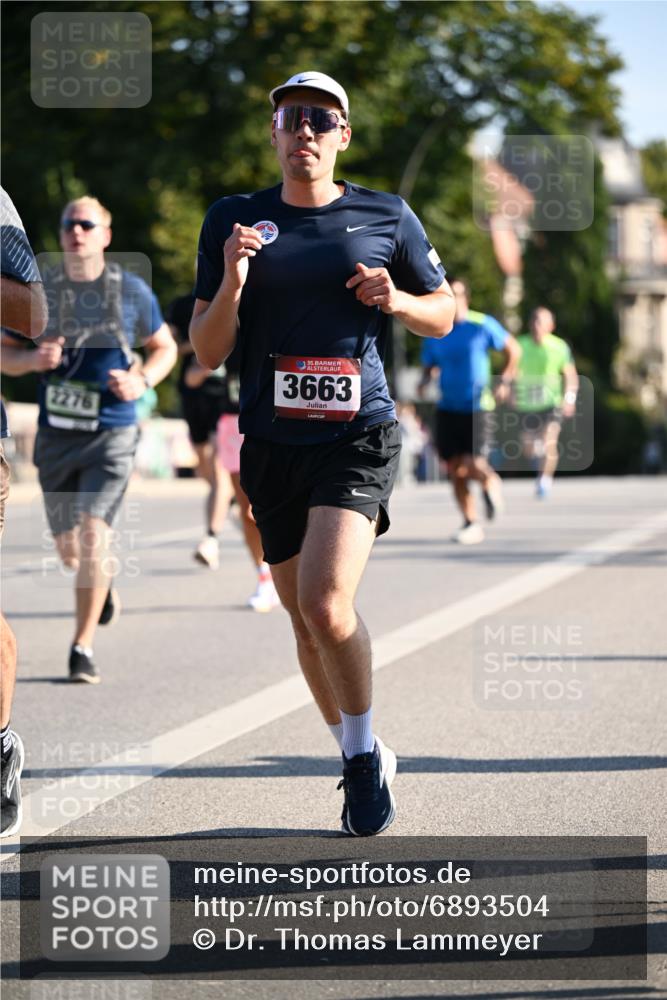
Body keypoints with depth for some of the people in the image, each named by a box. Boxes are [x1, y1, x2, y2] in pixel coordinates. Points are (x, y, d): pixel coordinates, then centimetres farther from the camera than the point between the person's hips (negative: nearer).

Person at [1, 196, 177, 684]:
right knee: (69, 549, 12)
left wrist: (142, 380, -9)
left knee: (94, 537, -16)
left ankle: (83, 646, -6)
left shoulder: (132, 291, -2)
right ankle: (105, 580, 47)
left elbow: (165, 347, 11)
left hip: (112, 434, -3)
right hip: (56, 436, 3)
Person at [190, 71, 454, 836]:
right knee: (305, 618, 9)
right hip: (273, 447, 3)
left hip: (358, 436, -3)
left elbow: (443, 316, 14)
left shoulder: (386, 219, 4)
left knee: (325, 602, -20)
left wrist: (396, 300, -8)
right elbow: (206, 351, 4)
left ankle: (365, 754, -1)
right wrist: (232, 282, -15)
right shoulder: (234, 221, 6)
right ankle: (362, 763, 27)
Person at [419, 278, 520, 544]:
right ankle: (471, 525, 13)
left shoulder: (483, 325, -4)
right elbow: (428, 367, 15)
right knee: (455, 470, 0)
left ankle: (491, 484, 21)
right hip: (448, 409, 4)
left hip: (478, 407, -4)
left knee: (474, 465, -15)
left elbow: (512, 349, 8)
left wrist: (504, 381, -3)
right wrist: (424, 380, -8)